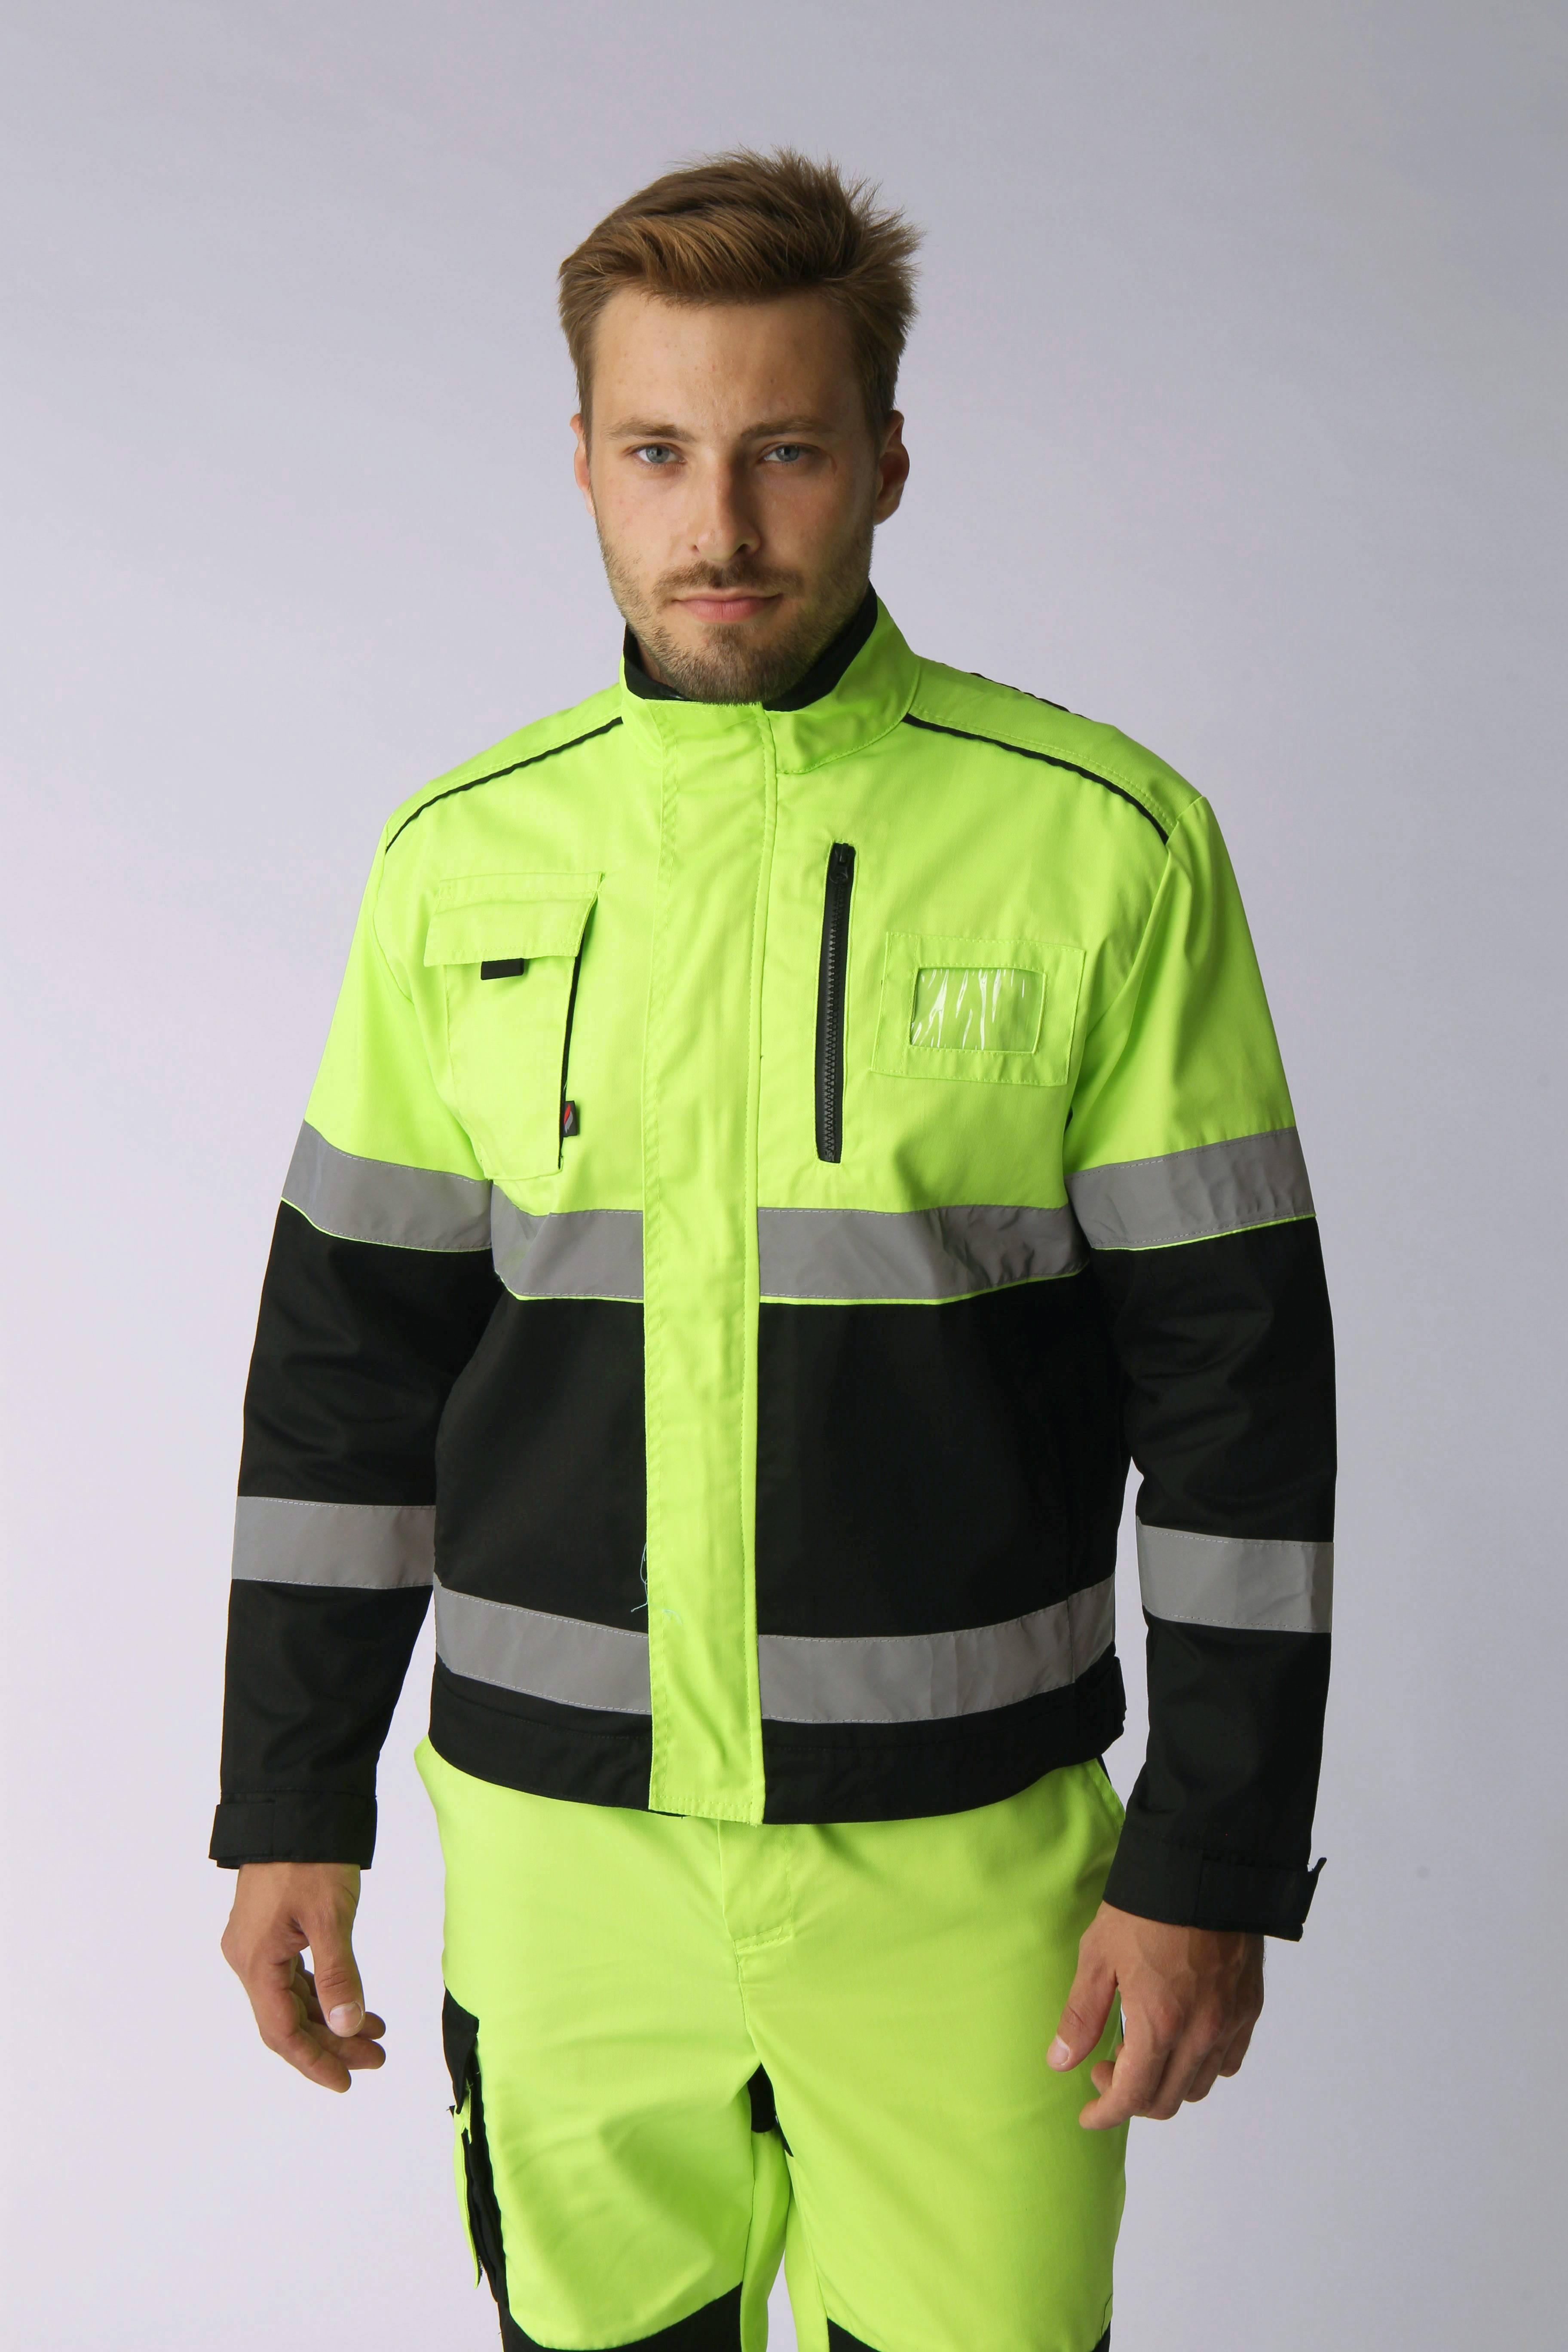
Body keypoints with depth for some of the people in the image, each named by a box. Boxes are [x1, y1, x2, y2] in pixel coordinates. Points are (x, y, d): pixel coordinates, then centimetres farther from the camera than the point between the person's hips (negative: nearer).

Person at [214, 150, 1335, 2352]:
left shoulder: (1106, 843, -8)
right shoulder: (462, 858, 1)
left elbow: (1239, 1375, -6)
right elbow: (346, 1351, 6)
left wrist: (1216, 1861, -7)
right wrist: (293, 1804, 7)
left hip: (963, 1858, -2)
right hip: (555, 1843, 3)